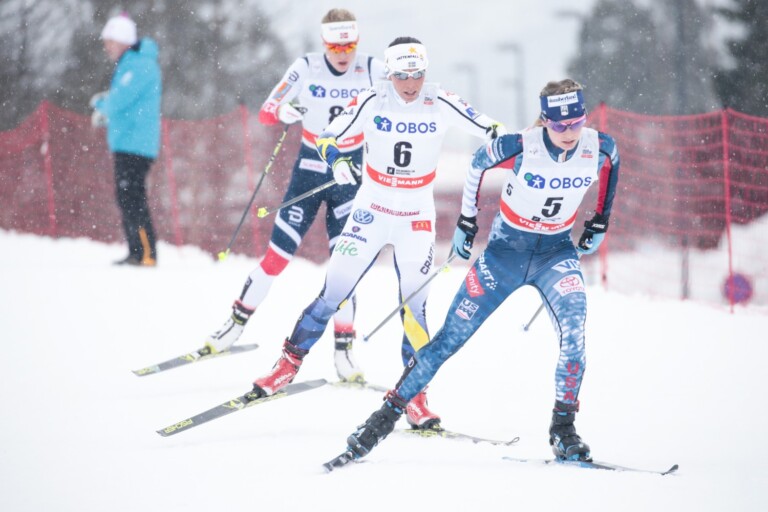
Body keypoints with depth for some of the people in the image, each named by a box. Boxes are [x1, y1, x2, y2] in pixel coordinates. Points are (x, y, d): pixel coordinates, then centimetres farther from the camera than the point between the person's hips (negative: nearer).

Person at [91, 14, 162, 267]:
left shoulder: (140, 65, -14)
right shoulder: (127, 65, 18)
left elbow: (120, 101, -21)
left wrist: (101, 104, 0)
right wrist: (105, 110, 9)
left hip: (135, 144, -10)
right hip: (125, 143, 10)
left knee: (132, 198, -13)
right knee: (126, 198, 12)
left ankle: (147, 254, -15)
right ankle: (136, 253, 16)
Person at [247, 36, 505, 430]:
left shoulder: (440, 104, -9)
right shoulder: (372, 101, -10)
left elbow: (491, 130, -6)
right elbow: (327, 137, -7)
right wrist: (337, 160, -28)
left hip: (417, 218, 0)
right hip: (371, 210, 0)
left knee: (414, 306, -2)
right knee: (333, 294, -3)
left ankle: (415, 397, 7)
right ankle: (289, 364, 10)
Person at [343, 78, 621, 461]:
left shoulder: (600, 148, -16)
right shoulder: (520, 147, -24)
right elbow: (477, 164, -2)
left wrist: (599, 222, 11)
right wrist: (466, 222, 5)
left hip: (556, 252, 2)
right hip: (505, 249, -1)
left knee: (572, 331, -25)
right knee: (452, 336, -1)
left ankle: (563, 430, -12)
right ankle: (387, 415, 8)